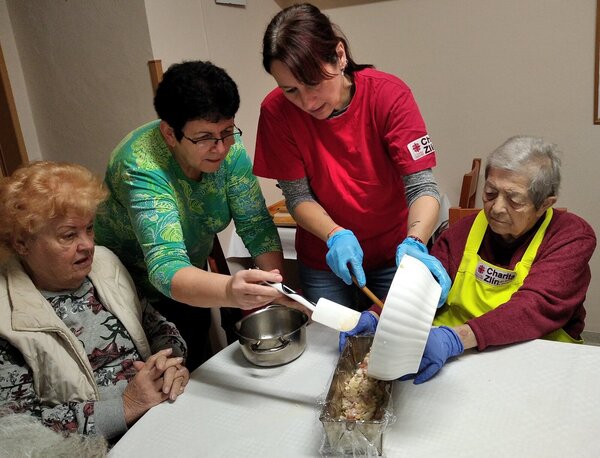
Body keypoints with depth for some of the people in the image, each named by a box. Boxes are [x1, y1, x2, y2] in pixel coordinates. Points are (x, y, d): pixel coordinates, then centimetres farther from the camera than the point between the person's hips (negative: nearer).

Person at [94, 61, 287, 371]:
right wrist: (230, 291, -64)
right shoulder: (142, 168, -35)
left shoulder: (228, 147, -19)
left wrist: (280, 290, -30)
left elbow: (257, 225, -16)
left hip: (191, 280, 5)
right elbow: (166, 268, -45)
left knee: (199, 368, 21)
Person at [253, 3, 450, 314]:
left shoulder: (389, 95, -21)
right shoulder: (276, 111, -18)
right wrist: (336, 236, -30)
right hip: (324, 258, 1)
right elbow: (297, 195, -12)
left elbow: (421, 185, -23)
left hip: (393, 252, 0)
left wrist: (414, 244, -41)